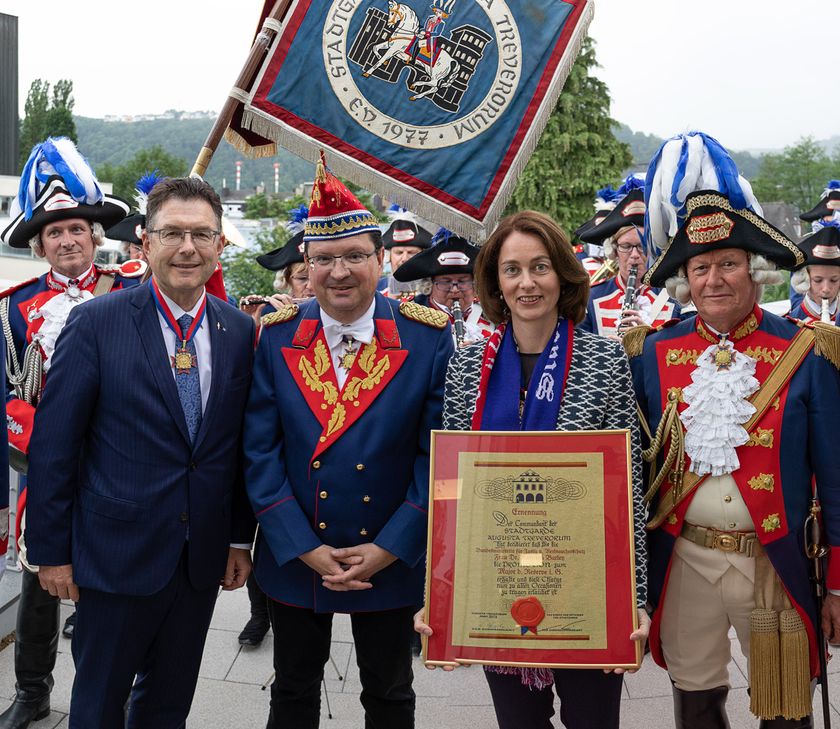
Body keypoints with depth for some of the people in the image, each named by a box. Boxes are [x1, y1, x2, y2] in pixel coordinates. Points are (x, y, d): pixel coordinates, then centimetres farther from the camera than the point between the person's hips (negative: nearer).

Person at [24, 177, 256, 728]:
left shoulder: (241, 331, 1)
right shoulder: (97, 322, -10)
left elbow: (243, 444, 6)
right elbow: (54, 444, -8)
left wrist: (241, 539, 6)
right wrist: (52, 551, -7)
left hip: (203, 558, 3)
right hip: (117, 553, -3)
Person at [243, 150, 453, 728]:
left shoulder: (429, 337, -10)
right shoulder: (275, 338, -5)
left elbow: (438, 454, -10)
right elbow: (261, 452, -6)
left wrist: (387, 549, -14)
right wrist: (305, 549, -12)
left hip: (390, 562, -1)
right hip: (294, 558, 2)